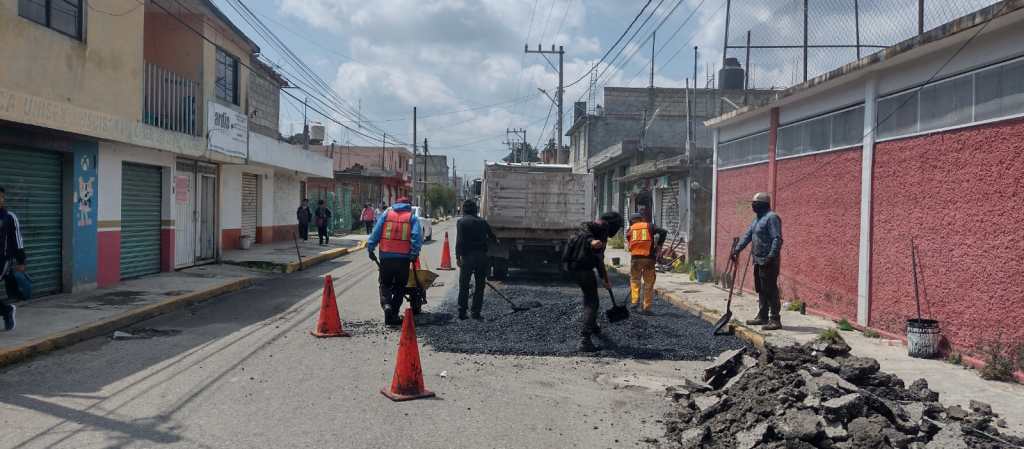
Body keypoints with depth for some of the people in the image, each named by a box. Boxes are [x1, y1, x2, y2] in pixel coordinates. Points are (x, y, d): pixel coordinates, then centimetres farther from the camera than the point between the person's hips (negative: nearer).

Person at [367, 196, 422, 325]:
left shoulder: (386, 214, 10)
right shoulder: (412, 217, 7)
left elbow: (376, 232, 3)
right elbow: (417, 236, -7)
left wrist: (370, 248, 6)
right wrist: (414, 253, -8)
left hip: (386, 256, 1)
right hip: (403, 258, -1)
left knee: (385, 284, 14)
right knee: (399, 287, 12)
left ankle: (386, 304, -13)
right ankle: (393, 316, 10)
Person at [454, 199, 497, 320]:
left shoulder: (461, 222, -3)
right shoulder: (482, 222, 9)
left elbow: (459, 241, -13)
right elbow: (492, 236, 24)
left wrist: (458, 257, -11)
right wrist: (496, 241, 46)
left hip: (467, 257, -3)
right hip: (482, 256, 3)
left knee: (464, 286, 5)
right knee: (479, 286, 9)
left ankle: (462, 312, 3)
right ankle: (476, 312, 7)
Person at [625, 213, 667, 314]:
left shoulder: (630, 230, 13)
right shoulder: (649, 226, 8)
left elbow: (630, 243, 12)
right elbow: (663, 232, -4)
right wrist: (659, 245, 2)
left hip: (635, 258, 1)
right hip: (649, 258, -1)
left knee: (634, 280, 19)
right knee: (648, 284, 7)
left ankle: (635, 300, 2)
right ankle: (646, 308, 9)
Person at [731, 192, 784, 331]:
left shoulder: (772, 217, -13)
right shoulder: (757, 219, 18)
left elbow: (777, 239, -20)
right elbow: (747, 235, 18)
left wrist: (771, 257, -26)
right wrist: (737, 250, 9)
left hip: (768, 262, -10)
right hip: (758, 261, 10)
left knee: (770, 290, -8)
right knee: (760, 290, 15)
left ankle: (775, 320, -4)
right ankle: (762, 317, 24)